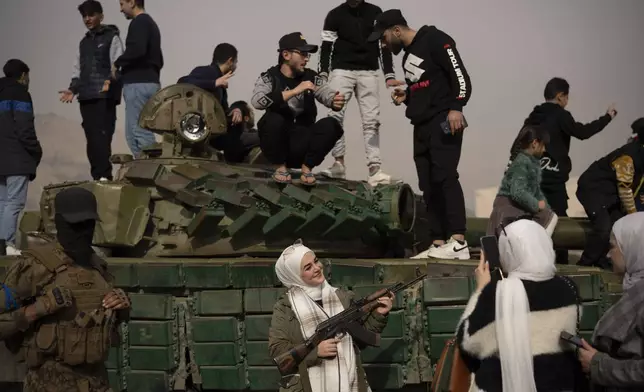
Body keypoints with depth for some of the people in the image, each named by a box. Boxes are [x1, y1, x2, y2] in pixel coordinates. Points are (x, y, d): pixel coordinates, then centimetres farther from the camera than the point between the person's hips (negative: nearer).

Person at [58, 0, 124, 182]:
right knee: (91, 138, 3)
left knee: (102, 135, -16)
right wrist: (73, 89, 10)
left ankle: (104, 176, -21)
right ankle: (97, 177, 5)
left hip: (104, 96, -7)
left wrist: (110, 80, -24)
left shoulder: (112, 37, 4)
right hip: (86, 97, 7)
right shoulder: (84, 42, 25)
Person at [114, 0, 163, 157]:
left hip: (139, 84, -10)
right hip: (150, 82, 10)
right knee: (143, 131, 9)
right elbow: (158, 58, 27)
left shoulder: (139, 23, -8)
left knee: (138, 133, -12)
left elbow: (137, 50, -25)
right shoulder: (150, 23, 23)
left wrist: (117, 64, -11)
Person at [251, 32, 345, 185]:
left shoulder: (311, 77, 5)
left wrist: (336, 102, -32)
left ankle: (307, 167, -5)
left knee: (331, 125, -21)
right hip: (277, 143, -2)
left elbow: (329, 95, -7)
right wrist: (294, 91, -29)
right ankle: (281, 166, -9)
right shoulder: (269, 78, -4)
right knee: (275, 119, -31)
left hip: (302, 145, 2)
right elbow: (257, 101, -24)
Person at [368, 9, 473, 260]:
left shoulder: (435, 41, -5)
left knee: (445, 177, -20)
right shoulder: (408, 56, 22)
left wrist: (456, 107, -25)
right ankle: (438, 244, 3)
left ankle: (458, 242, -26)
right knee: (429, 187, 4)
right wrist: (405, 97, 10)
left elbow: (460, 75, -14)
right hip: (422, 126, 9)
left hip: (443, 122, -9)